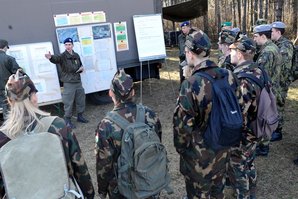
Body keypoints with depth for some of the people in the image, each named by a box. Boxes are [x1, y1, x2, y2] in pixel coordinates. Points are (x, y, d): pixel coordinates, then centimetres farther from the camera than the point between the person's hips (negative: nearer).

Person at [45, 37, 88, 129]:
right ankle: (68, 120, 11)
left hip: (78, 81, 6)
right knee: (68, 102, -2)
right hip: (68, 83, -6)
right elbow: (56, 58, -33)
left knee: (81, 100, 15)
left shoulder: (76, 55, 9)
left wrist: (81, 68, -1)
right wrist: (51, 57, -56)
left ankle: (80, 116, 33)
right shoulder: (63, 56, -10)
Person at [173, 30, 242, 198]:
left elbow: (183, 124, -21)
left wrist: (181, 148, -2)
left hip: (199, 153, -5)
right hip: (223, 147, 6)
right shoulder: (229, 76, -9)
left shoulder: (191, 85, -27)